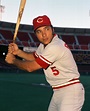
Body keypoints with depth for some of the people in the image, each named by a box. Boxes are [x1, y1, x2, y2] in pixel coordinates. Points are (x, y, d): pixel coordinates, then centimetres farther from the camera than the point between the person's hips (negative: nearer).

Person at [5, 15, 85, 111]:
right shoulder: (44, 44, 5)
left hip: (70, 91, -10)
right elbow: (34, 57, 25)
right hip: (57, 92, 10)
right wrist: (18, 51, 8)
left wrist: (14, 61, 0)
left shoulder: (55, 47, -24)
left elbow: (30, 67, -17)